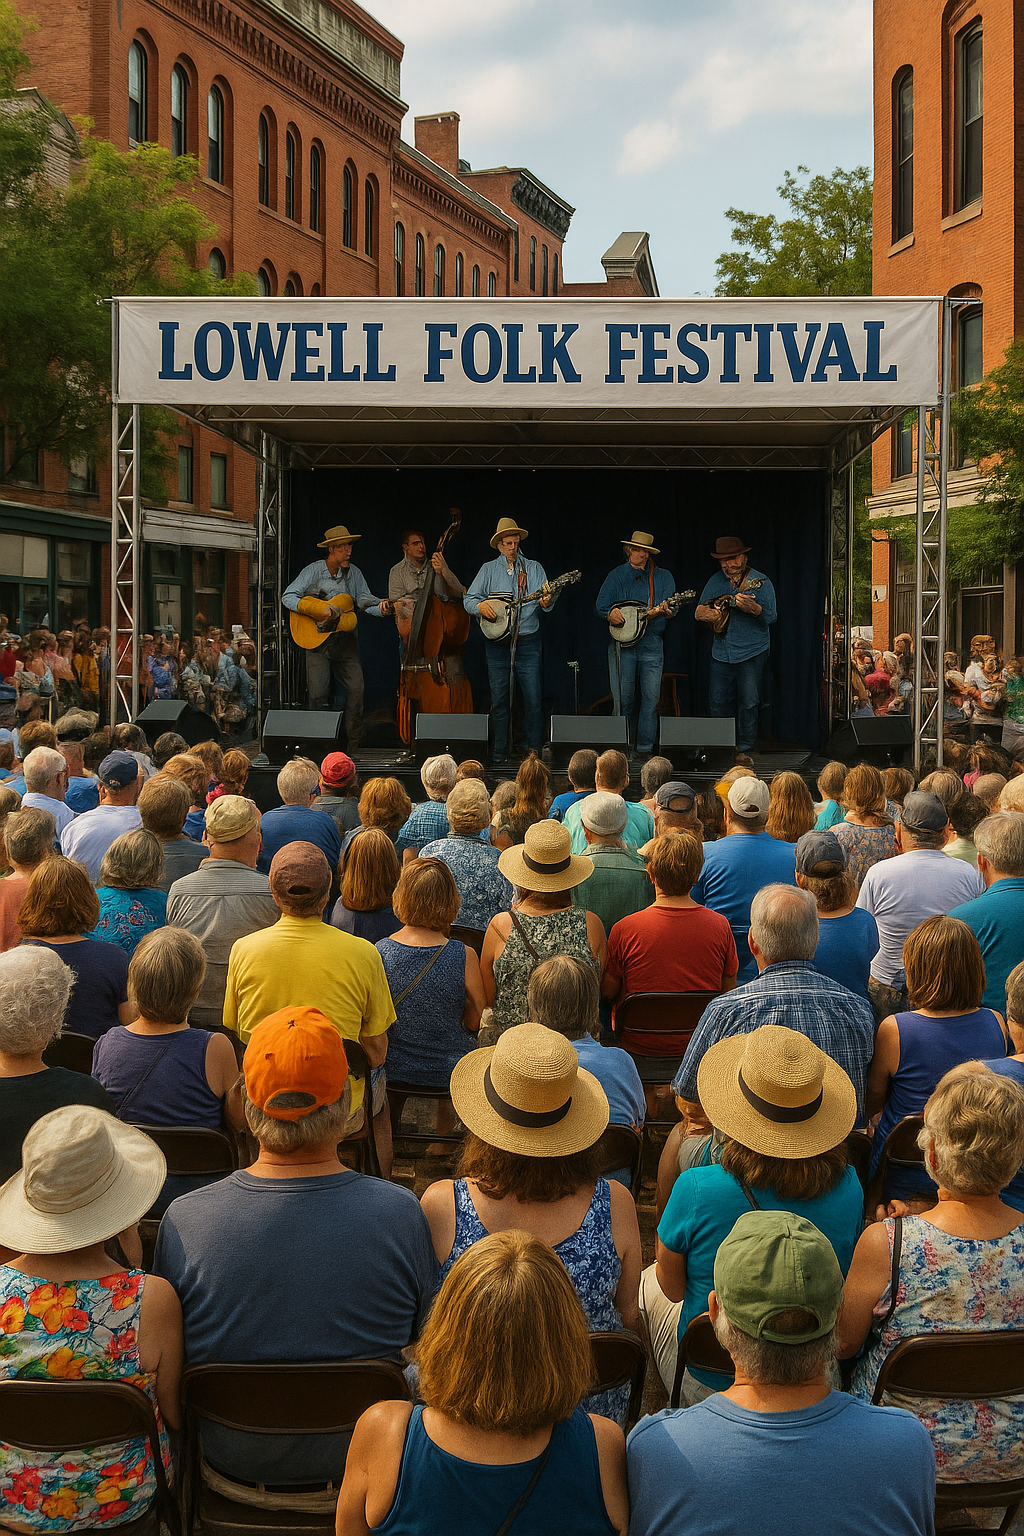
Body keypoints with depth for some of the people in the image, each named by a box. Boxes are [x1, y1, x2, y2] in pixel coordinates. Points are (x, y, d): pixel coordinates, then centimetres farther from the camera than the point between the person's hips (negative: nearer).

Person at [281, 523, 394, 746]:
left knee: (356, 689, -6)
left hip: (345, 638, 3)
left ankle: (353, 747, 3)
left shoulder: (353, 573, 9)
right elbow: (288, 596, -5)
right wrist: (315, 611, -18)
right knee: (318, 693, -8)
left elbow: (365, 600, 1)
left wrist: (381, 607, -21)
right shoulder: (313, 571, -2)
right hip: (317, 638, -3)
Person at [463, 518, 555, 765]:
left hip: (527, 641, 0)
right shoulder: (488, 569, 9)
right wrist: (480, 606, -16)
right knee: (499, 699, 3)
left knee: (533, 697, -4)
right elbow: (469, 598, 6)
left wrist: (546, 602, -23)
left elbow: (545, 597, 0)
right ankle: (499, 752, 10)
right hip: (497, 642, 0)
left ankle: (532, 749, 8)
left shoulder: (534, 568, 8)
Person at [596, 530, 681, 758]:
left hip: (652, 643, 1)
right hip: (622, 643, -1)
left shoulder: (663, 577, 11)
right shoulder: (616, 576, 10)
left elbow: (672, 610, 4)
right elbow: (601, 606, 6)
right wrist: (612, 615, -15)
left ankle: (645, 747, 3)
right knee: (622, 697, -2)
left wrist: (663, 611, -19)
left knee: (651, 697, -3)